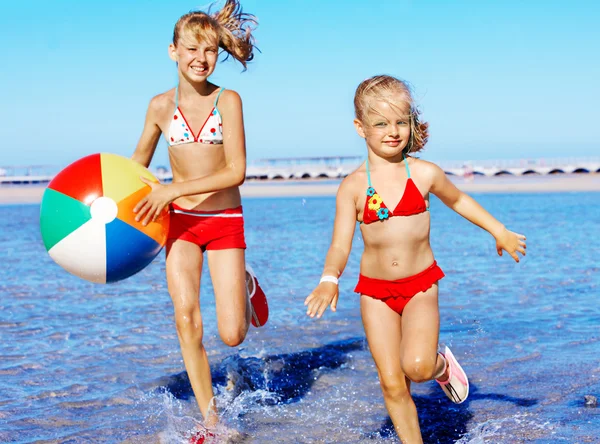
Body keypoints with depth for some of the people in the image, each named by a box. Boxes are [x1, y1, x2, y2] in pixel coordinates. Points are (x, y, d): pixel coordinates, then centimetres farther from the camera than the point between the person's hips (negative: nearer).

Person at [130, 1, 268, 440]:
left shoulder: (228, 100, -8)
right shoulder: (161, 105, 0)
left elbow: (237, 171, -16)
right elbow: (137, 166, 14)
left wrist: (175, 190, -22)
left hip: (225, 221, -2)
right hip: (180, 222, 2)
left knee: (232, 335, -4)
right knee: (186, 317, -17)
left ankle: (247, 285, 32)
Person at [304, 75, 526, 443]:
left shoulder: (425, 174, -4)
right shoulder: (353, 187, -6)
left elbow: (457, 200, 17)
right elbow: (340, 246, -10)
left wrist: (500, 232, 21)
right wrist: (330, 279, -29)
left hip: (420, 286, -1)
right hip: (375, 291, 1)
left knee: (417, 366, -22)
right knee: (392, 384, -1)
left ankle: (443, 365, 13)